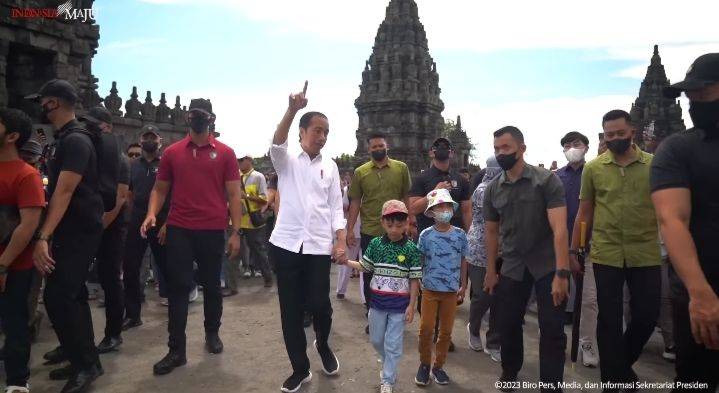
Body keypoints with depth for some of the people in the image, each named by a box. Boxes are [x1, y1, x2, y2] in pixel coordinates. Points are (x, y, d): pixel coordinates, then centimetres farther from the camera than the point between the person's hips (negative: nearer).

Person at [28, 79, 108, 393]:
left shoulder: (76, 140, -16)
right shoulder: (62, 140, 15)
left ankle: (87, 364, 2)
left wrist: (43, 237, -27)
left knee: (58, 297, -10)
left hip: (80, 232, -10)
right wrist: (47, 234, 17)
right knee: (72, 295, 13)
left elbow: (64, 193, -24)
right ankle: (83, 360, 23)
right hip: (69, 231, 10)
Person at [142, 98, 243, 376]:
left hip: (213, 231, -1)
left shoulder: (225, 153, 1)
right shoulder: (172, 152, 6)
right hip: (178, 229, 1)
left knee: (212, 285, 12)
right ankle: (176, 350, 10)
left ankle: (212, 333, 33)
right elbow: (160, 189, 11)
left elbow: (233, 194, 0)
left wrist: (236, 231, -6)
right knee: (178, 287, 2)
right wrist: (151, 214, -8)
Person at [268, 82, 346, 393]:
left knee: (319, 304, -1)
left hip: (319, 245, 1)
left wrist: (341, 242, -2)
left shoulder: (330, 166, 10)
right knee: (291, 310, 5)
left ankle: (323, 345, 32)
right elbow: (277, 143, -18)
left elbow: (336, 208, 8)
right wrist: (292, 109, -31)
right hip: (286, 244, 0)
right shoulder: (286, 162, 5)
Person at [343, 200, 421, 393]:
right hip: (377, 301, 4)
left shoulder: (411, 249, -10)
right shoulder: (375, 244, -3)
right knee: (376, 340, 18)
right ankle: (390, 367, 44)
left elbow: (414, 280, -7)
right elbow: (364, 266, 7)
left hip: (400, 304, -3)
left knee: (393, 344, 4)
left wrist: (411, 306, -8)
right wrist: (346, 261, -9)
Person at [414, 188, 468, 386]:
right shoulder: (426, 235, -7)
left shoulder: (460, 234, -3)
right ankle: (424, 364, 23)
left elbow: (463, 261, 7)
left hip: (451, 290, 2)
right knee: (426, 329, 3)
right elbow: (419, 261, 1)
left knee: (446, 331, 11)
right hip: (430, 289, -1)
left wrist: (463, 286, 9)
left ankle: (438, 365, 28)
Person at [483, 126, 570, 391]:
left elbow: (559, 228, -17)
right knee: (508, 324, 12)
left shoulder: (547, 180, -11)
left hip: (548, 266, -3)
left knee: (552, 330, 0)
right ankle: (510, 371, 37)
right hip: (512, 268, 4)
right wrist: (491, 271, 9)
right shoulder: (492, 189, 2)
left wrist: (561, 273, -24)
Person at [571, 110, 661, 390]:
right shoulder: (592, 168, 1)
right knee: (609, 319, 6)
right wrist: (573, 251, 6)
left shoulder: (654, 165, 0)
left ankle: (623, 363, 37)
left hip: (646, 255, 1)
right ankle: (614, 378, 23)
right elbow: (584, 212, 7)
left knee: (647, 315, 9)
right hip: (606, 255, 0)